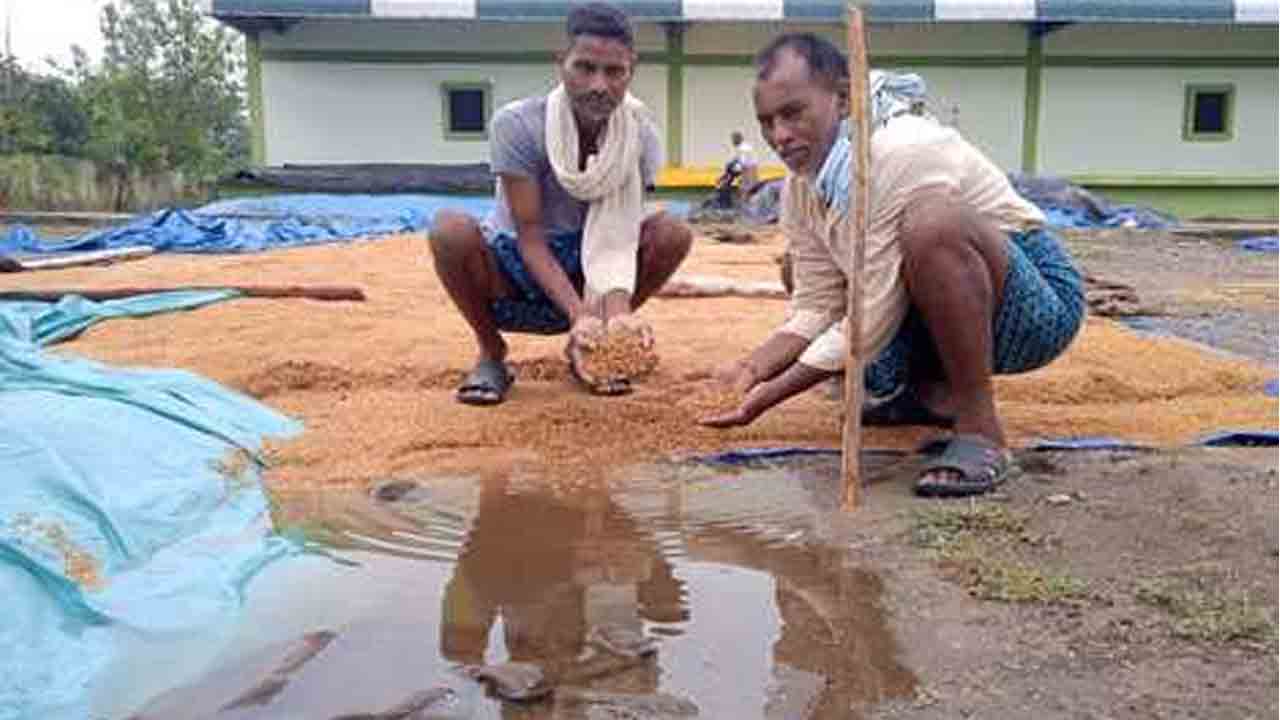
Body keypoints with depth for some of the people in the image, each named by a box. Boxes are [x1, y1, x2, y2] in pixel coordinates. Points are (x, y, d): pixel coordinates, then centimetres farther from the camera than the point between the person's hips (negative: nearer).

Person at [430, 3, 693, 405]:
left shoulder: (639, 136, -12)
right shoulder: (517, 125, -21)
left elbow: (618, 235, -19)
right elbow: (530, 239, -23)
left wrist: (618, 308, -39)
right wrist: (579, 314, -37)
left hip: (584, 272, 3)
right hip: (512, 270, -3)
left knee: (673, 234, -21)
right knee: (450, 229, -34)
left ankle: (585, 351, 0)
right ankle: (491, 354, -6)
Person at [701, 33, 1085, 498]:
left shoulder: (903, 153, -26)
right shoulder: (801, 186, -1)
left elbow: (874, 322, -27)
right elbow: (817, 307, -1)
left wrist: (773, 393, -24)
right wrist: (756, 365, -18)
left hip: (1042, 302, -8)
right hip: (930, 316, 8)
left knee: (933, 222, -36)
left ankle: (981, 430, -23)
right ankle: (934, 393, 14)